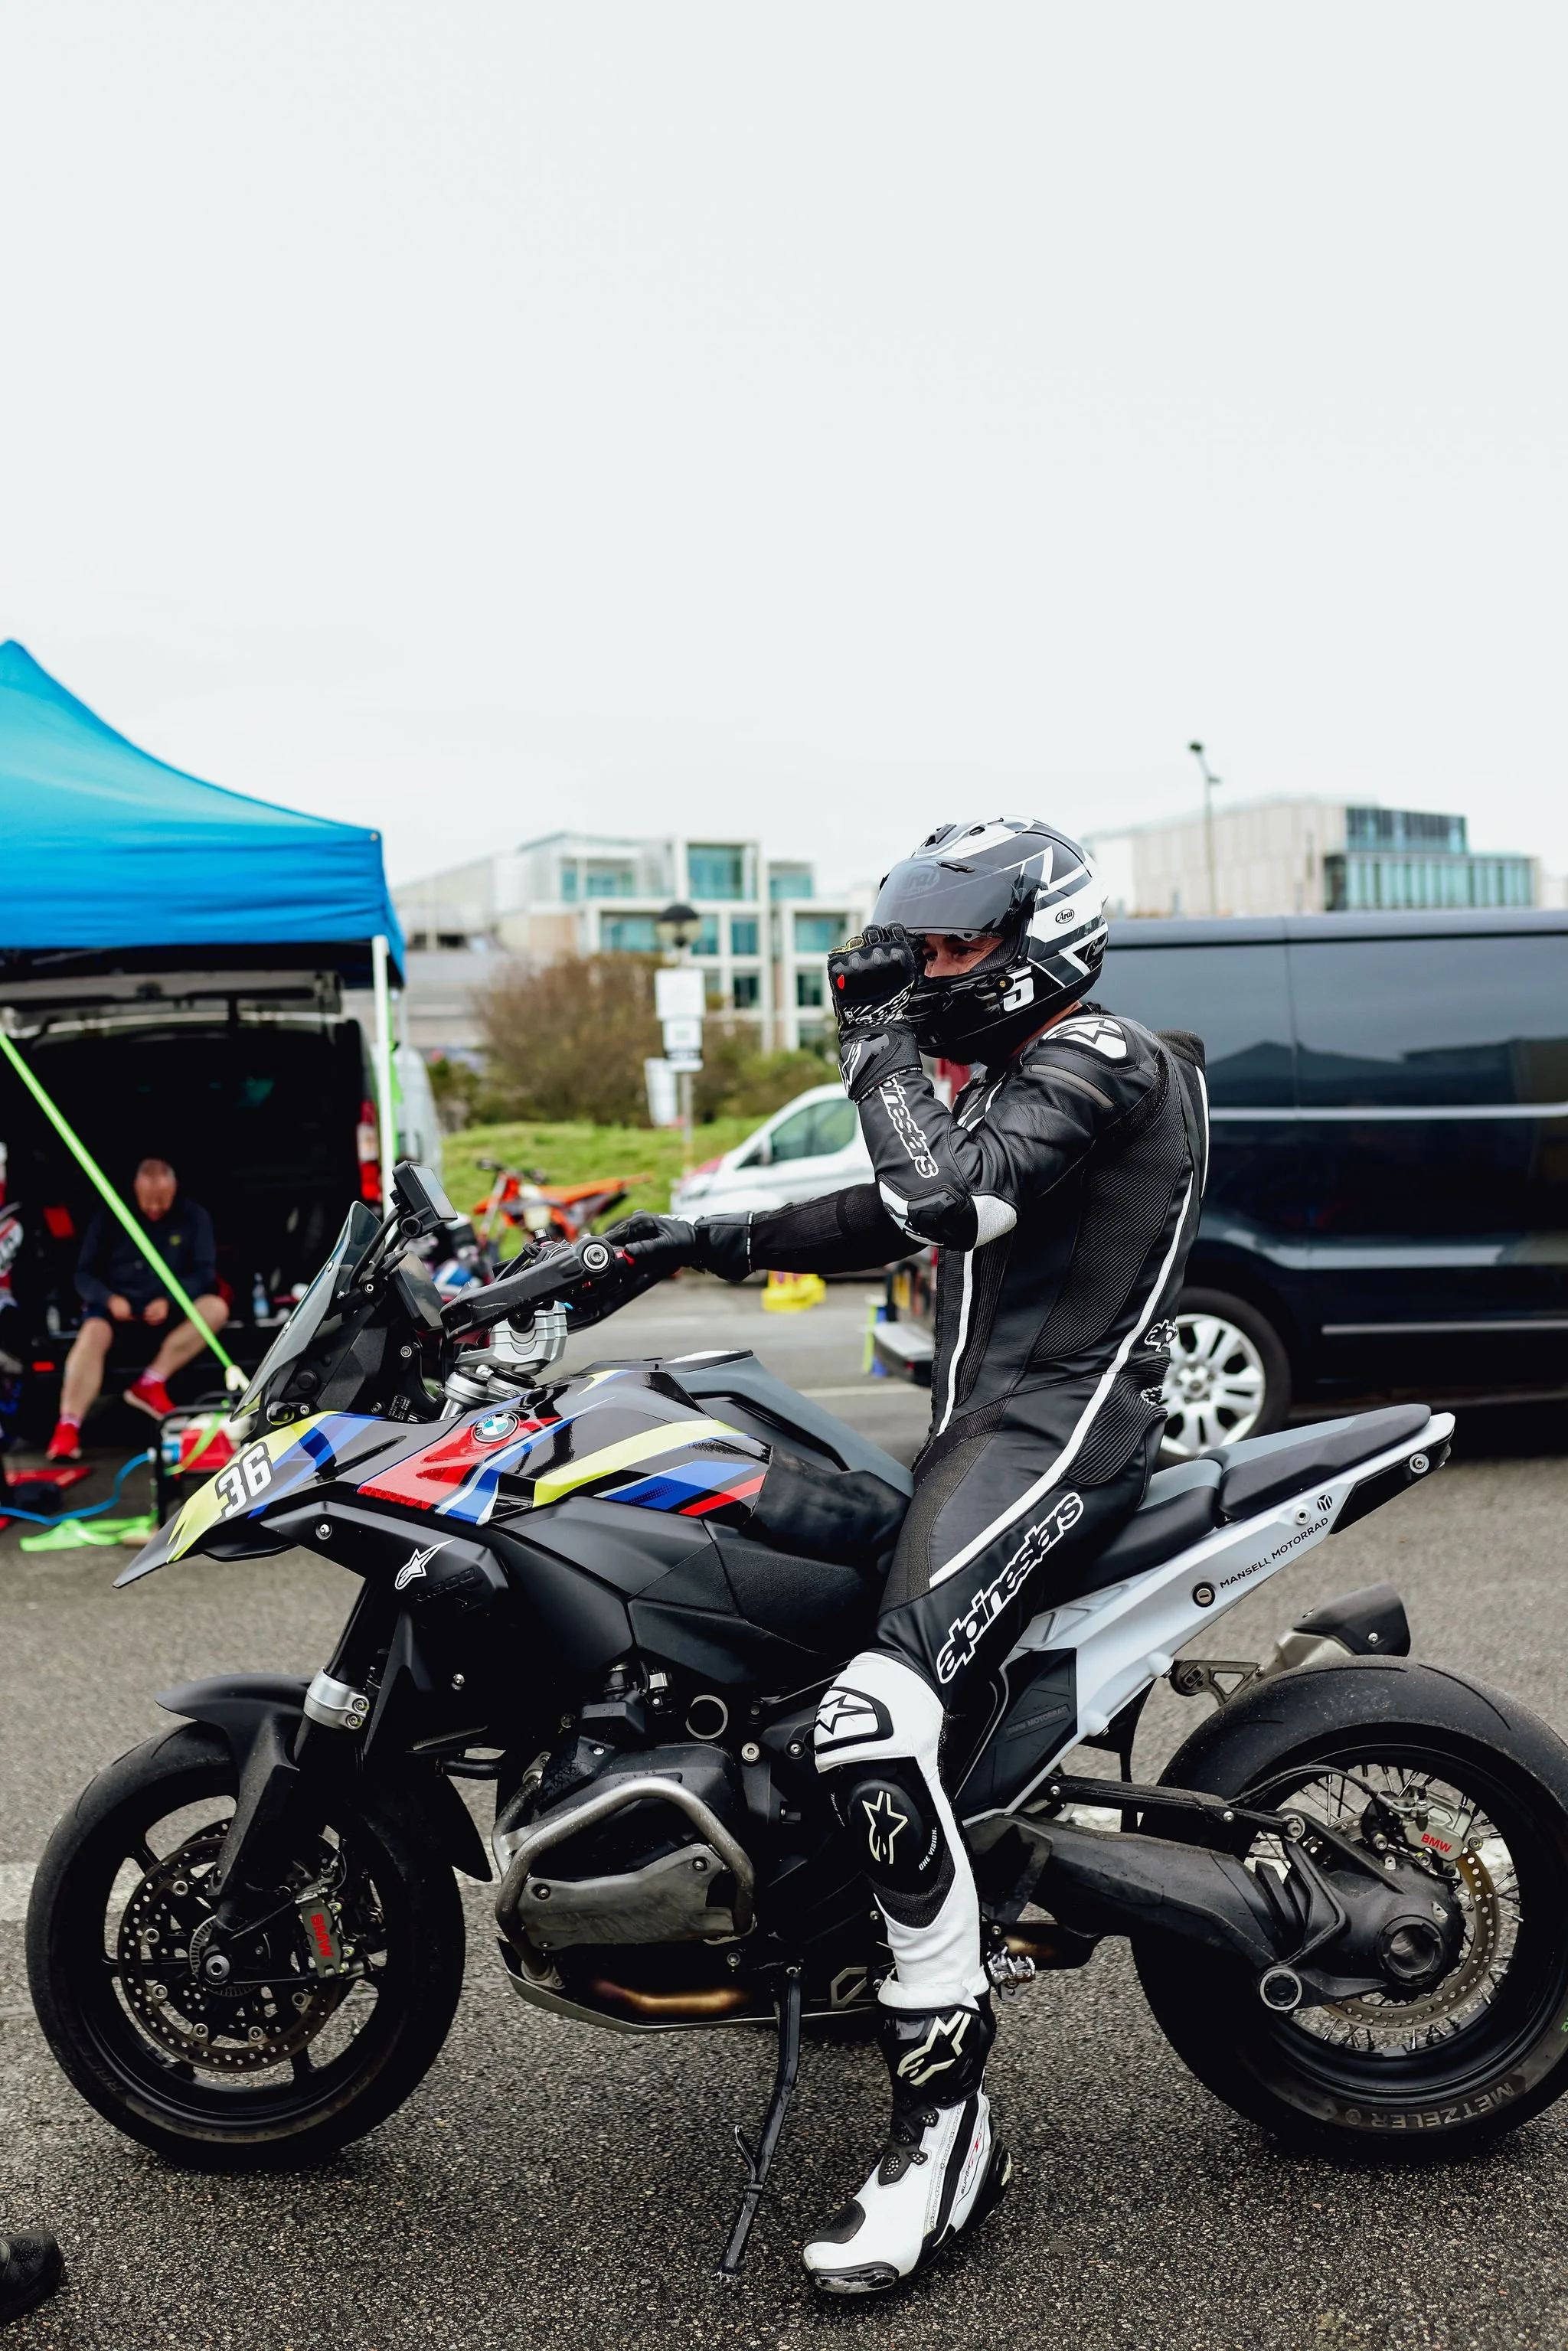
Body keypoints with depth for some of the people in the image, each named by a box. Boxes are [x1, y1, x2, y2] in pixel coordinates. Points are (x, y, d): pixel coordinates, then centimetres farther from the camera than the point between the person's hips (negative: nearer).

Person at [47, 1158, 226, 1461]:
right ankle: (67, 1427, -43)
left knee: (215, 1308, -28)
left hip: (168, 1306, 1)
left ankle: (150, 1384, -28)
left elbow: (204, 1272, -1)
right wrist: (109, 1298, -19)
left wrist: (169, 1301, -19)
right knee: (93, 1333, -34)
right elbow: (84, 1274, 3)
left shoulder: (194, 1217, 4)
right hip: (117, 1302, -1)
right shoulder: (110, 1216, 3)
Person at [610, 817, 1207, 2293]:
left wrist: (877, 1040, -14)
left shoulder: (1097, 1063, -10)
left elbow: (948, 1195, -27)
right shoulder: (1011, 1076, 22)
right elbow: (882, 1220, 24)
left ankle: (945, 2119, -19)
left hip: (1054, 1431, -11)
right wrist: (699, 1243, 15)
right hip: (982, 1429, 11)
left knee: (874, 1720, -28)